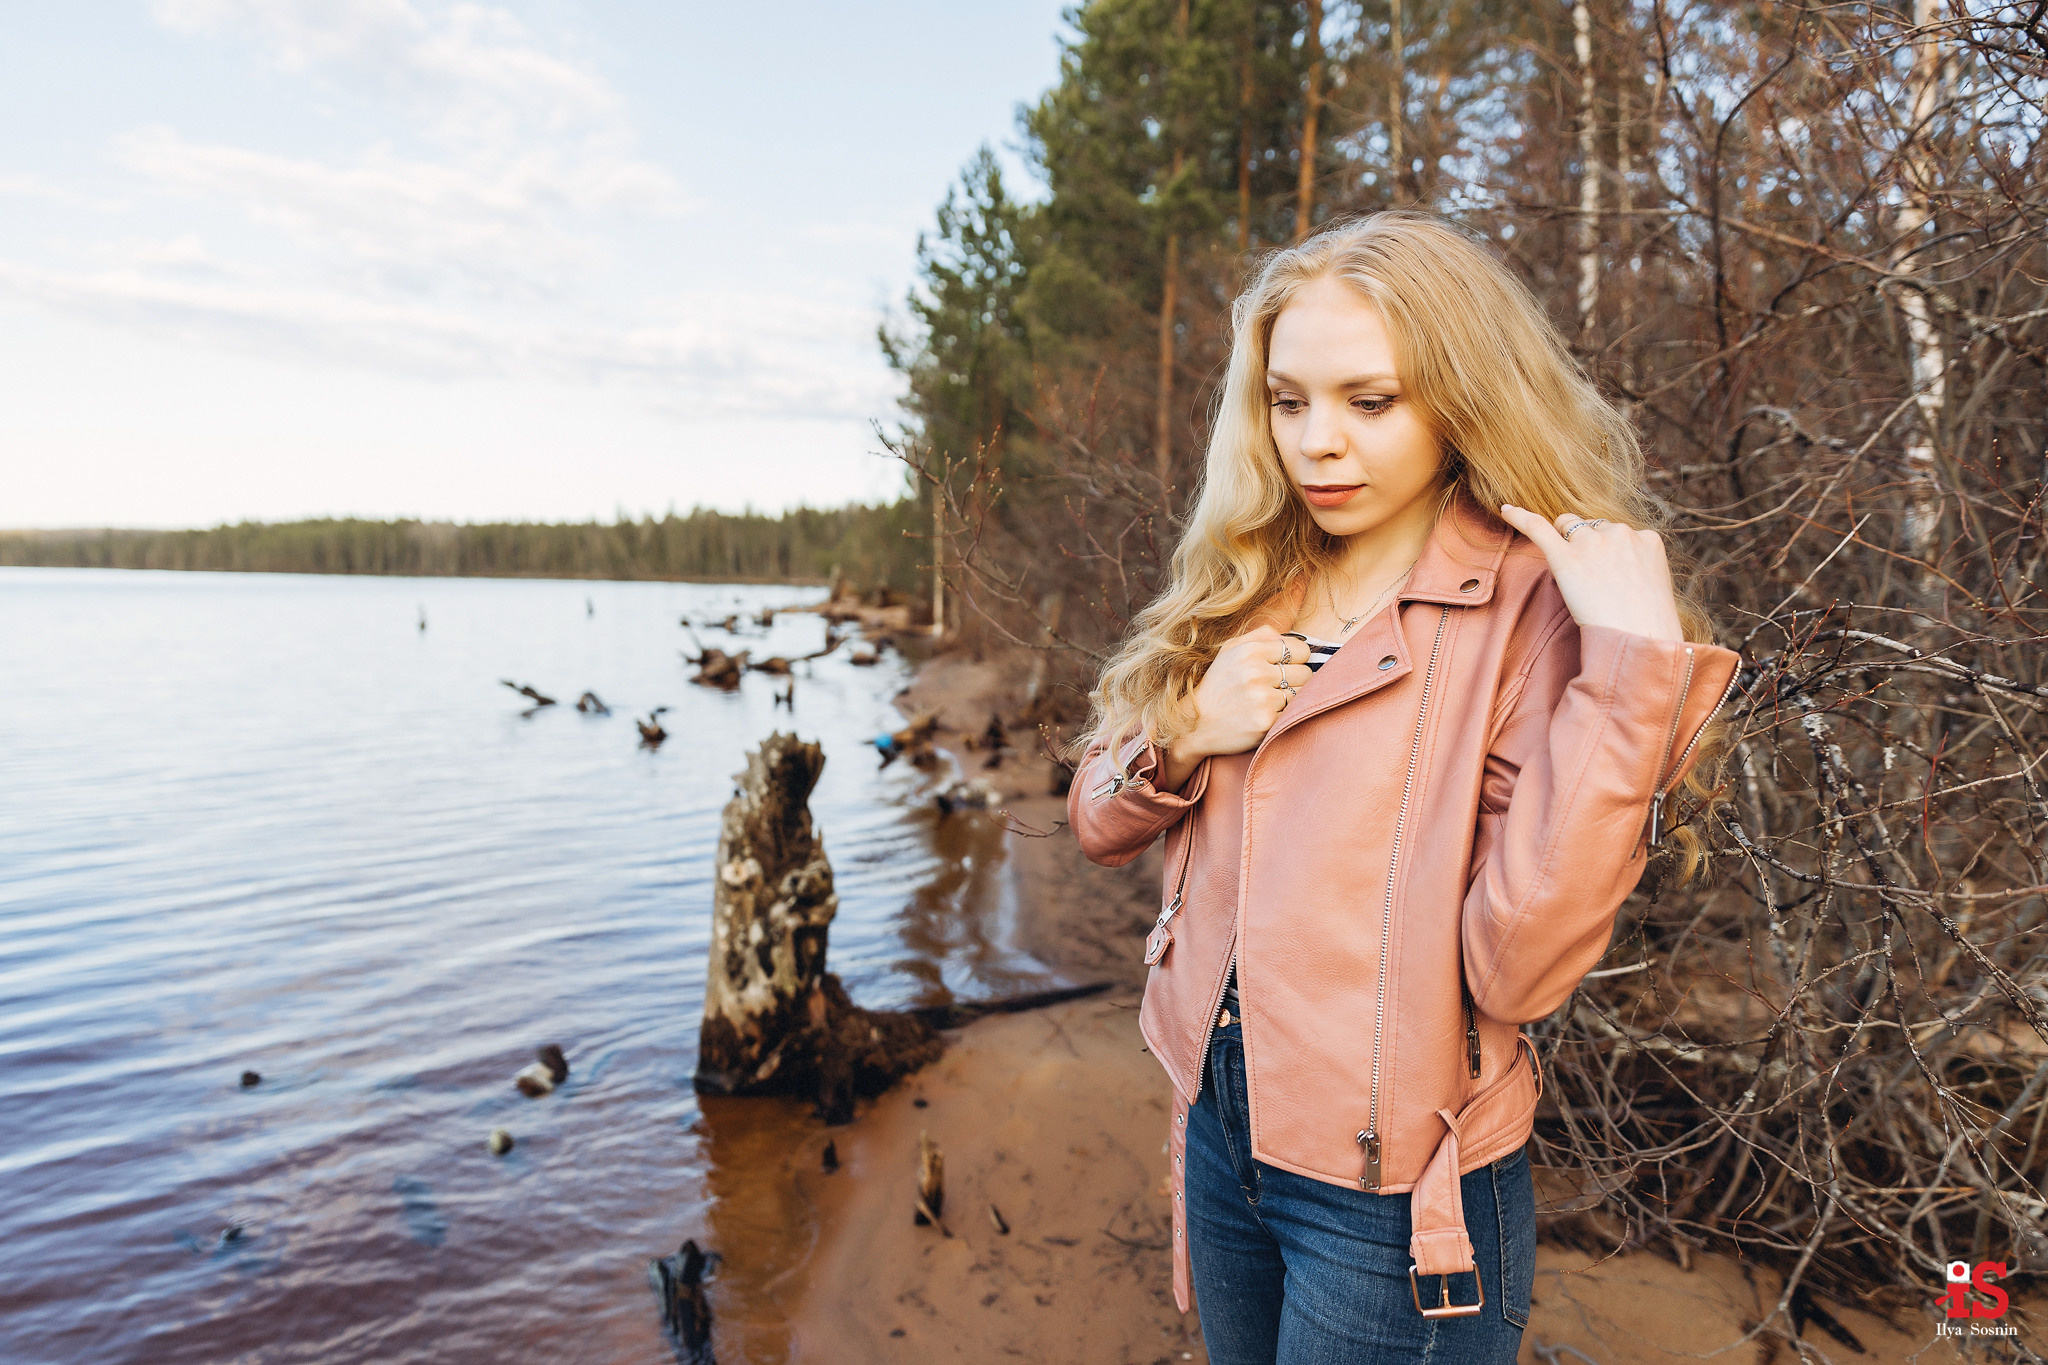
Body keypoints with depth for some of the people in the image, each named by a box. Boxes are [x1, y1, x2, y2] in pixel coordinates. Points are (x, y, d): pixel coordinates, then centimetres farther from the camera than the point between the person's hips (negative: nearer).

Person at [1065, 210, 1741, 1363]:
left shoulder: (1535, 607, -16)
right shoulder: (1248, 594, 1)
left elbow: (1518, 967, -24)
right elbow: (1100, 822, 6)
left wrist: (1635, 670, -29)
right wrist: (1183, 736, -13)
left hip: (1396, 1196, -5)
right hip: (1226, 1135, 6)